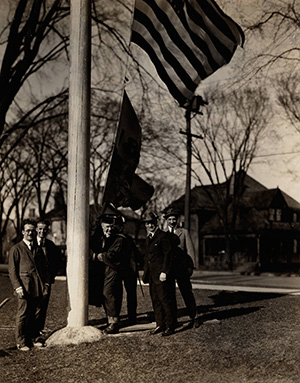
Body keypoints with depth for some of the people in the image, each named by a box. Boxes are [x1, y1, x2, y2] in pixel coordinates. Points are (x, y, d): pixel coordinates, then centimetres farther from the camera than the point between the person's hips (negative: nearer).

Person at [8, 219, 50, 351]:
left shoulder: (38, 249, 18)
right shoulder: (16, 249, 2)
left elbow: (45, 267, 21)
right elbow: (12, 270, -2)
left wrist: (46, 283, 9)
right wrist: (17, 287, -11)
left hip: (39, 288, 5)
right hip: (24, 288, -5)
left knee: (36, 314, 8)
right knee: (23, 315, -2)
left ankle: (35, 338, 20)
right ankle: (21, 342, 7)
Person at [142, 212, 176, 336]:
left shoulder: (163, 236, -8)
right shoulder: (148, 238, 18)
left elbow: (168, 255, -13)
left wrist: (164, 272, -17)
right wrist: (146, 272, 16)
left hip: (161, 275, -8)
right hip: (152, 275, 8)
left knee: (165, 300, -5)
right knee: (155, 300, 11)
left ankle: (170, 326, 3)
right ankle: (160, 325, 18)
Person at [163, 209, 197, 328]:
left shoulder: (184, 232, 7)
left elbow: (190, 250, 3)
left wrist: (190, 267, -6)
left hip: (182, 268, -2)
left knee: (187, 293, 1)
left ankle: (192, 318, 12)